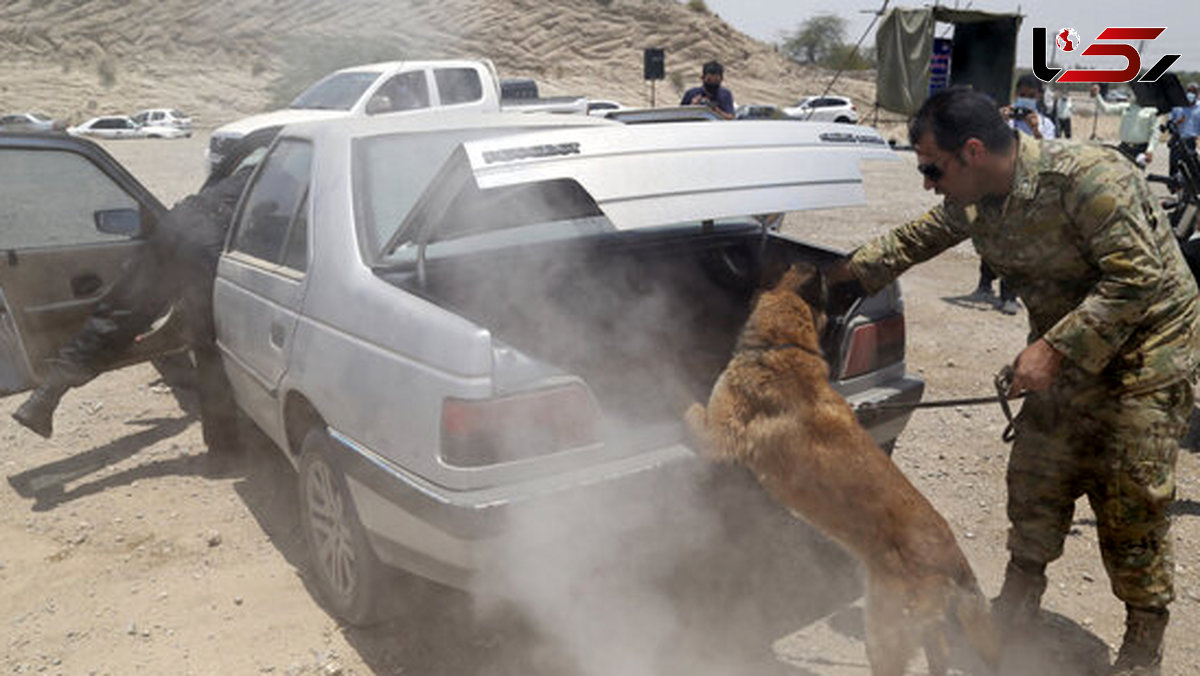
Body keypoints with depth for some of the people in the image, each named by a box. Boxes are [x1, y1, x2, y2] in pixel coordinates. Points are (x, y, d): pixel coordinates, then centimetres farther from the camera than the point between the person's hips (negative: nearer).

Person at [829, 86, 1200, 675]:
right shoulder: (974, 202, -5)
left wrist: (1054, 349, -31)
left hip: (1147, 346, -7)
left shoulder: (1086, 177, -28)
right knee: (1035, 478, 7)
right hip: (1068, 348, 7)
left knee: (1131, 500, -2)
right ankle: (1018, 605, 24)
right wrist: (840, 275, 9)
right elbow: (913, 240, 11)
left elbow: (1138, 278, -29)